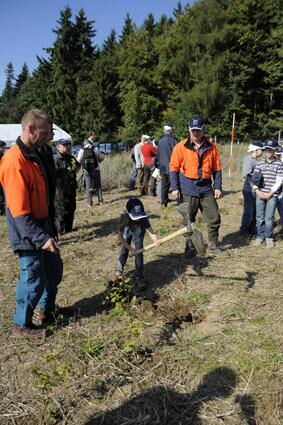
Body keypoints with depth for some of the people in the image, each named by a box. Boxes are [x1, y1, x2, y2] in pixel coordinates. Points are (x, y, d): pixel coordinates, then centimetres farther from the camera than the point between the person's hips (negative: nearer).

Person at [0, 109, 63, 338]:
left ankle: (48, 307, 43)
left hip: (42, 227, 9)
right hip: (28, 234, -9)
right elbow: (19, 212, -26)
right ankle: (22, 324, 26)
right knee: (34, 280, 4)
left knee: (54, 269, 21)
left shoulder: (34, 155, 7)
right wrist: (41, 238, -26)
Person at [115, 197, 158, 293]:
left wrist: (156, 241, -66)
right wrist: (130, 248, -42)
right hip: (127, 229, 1)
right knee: (124, 249, 9)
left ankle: (139, 278, -4)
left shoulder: (143, 218, -40)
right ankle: (119, 269, 36)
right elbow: (120, 236, -37)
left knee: (139, 251, -11)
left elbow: (151, 232, -44)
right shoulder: (124, 217, -41)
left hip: (138, 230, -1)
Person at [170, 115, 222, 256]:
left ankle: (213, 245, 19)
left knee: (214, 218, 2)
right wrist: (175, 188, -8)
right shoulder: (181, 147, -2)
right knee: (188, 220, 7)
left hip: (206, 188, 2)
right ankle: (189, 247, 22)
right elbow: (174, 168, -2)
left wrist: (218, 187, 2)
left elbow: (217, 169, 8)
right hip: (188, 189, -2)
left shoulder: (211, 148, 5)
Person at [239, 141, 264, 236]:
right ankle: (244, 230, 12)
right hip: (249, 189, -8)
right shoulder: (248, 159, -13)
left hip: (256, 189, 8)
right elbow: (247, 174, -18)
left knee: (255, 210, 14)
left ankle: (252, 229, 26)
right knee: (249, 211, -1)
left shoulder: (255, 160, 12)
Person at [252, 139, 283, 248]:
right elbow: (254, 179, 6)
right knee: (259, 217, 6)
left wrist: (270, 194, -9)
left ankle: (269, 237, 11)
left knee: (269, 218, -2)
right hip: (260, 194, 3)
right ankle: (260, 236, 17)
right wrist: (258, 191, -7)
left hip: (272, 195, -3)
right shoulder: (260, 164, 9)